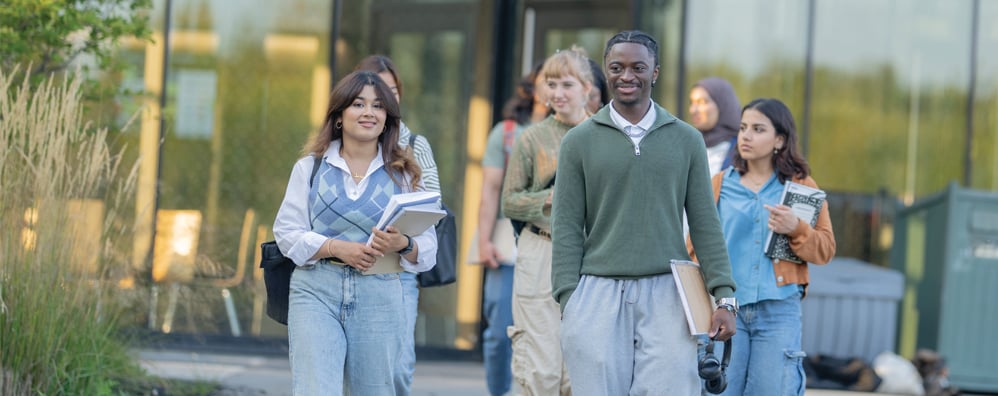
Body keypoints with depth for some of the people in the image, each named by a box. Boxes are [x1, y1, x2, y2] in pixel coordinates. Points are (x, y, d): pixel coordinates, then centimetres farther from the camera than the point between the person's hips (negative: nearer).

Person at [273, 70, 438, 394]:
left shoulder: (403, 174, 9)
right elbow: (287, 231, 3)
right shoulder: (310, 168, 9)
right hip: (316, 292, -1)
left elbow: (428, 247, 5)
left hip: (380, 297, 1)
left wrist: (402, 245, -18)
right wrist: (337, 248, -13)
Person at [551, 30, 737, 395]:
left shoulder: (686, 140, 9)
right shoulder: (579, 141, 7)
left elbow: (705, 223, 8)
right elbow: (567, 227, 4)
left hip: (666, 295, 0)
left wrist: (724, 297, 1)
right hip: (598, 294, 0)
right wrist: (568, 301, -4)